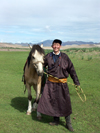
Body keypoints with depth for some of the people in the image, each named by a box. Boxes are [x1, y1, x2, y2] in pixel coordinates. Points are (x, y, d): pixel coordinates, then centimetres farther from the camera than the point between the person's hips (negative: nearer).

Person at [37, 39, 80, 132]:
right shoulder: (48, 56, 1)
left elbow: (71, 69, -1)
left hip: (62, 83, -2)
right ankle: (56, 120, 26)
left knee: (65, 102, -1)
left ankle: (68, 123, 14)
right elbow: (42, 65, 18)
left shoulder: (64, 57, -4)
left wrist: (76, 82, -3)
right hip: (51, 82, 2)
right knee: (52, 101, 8)